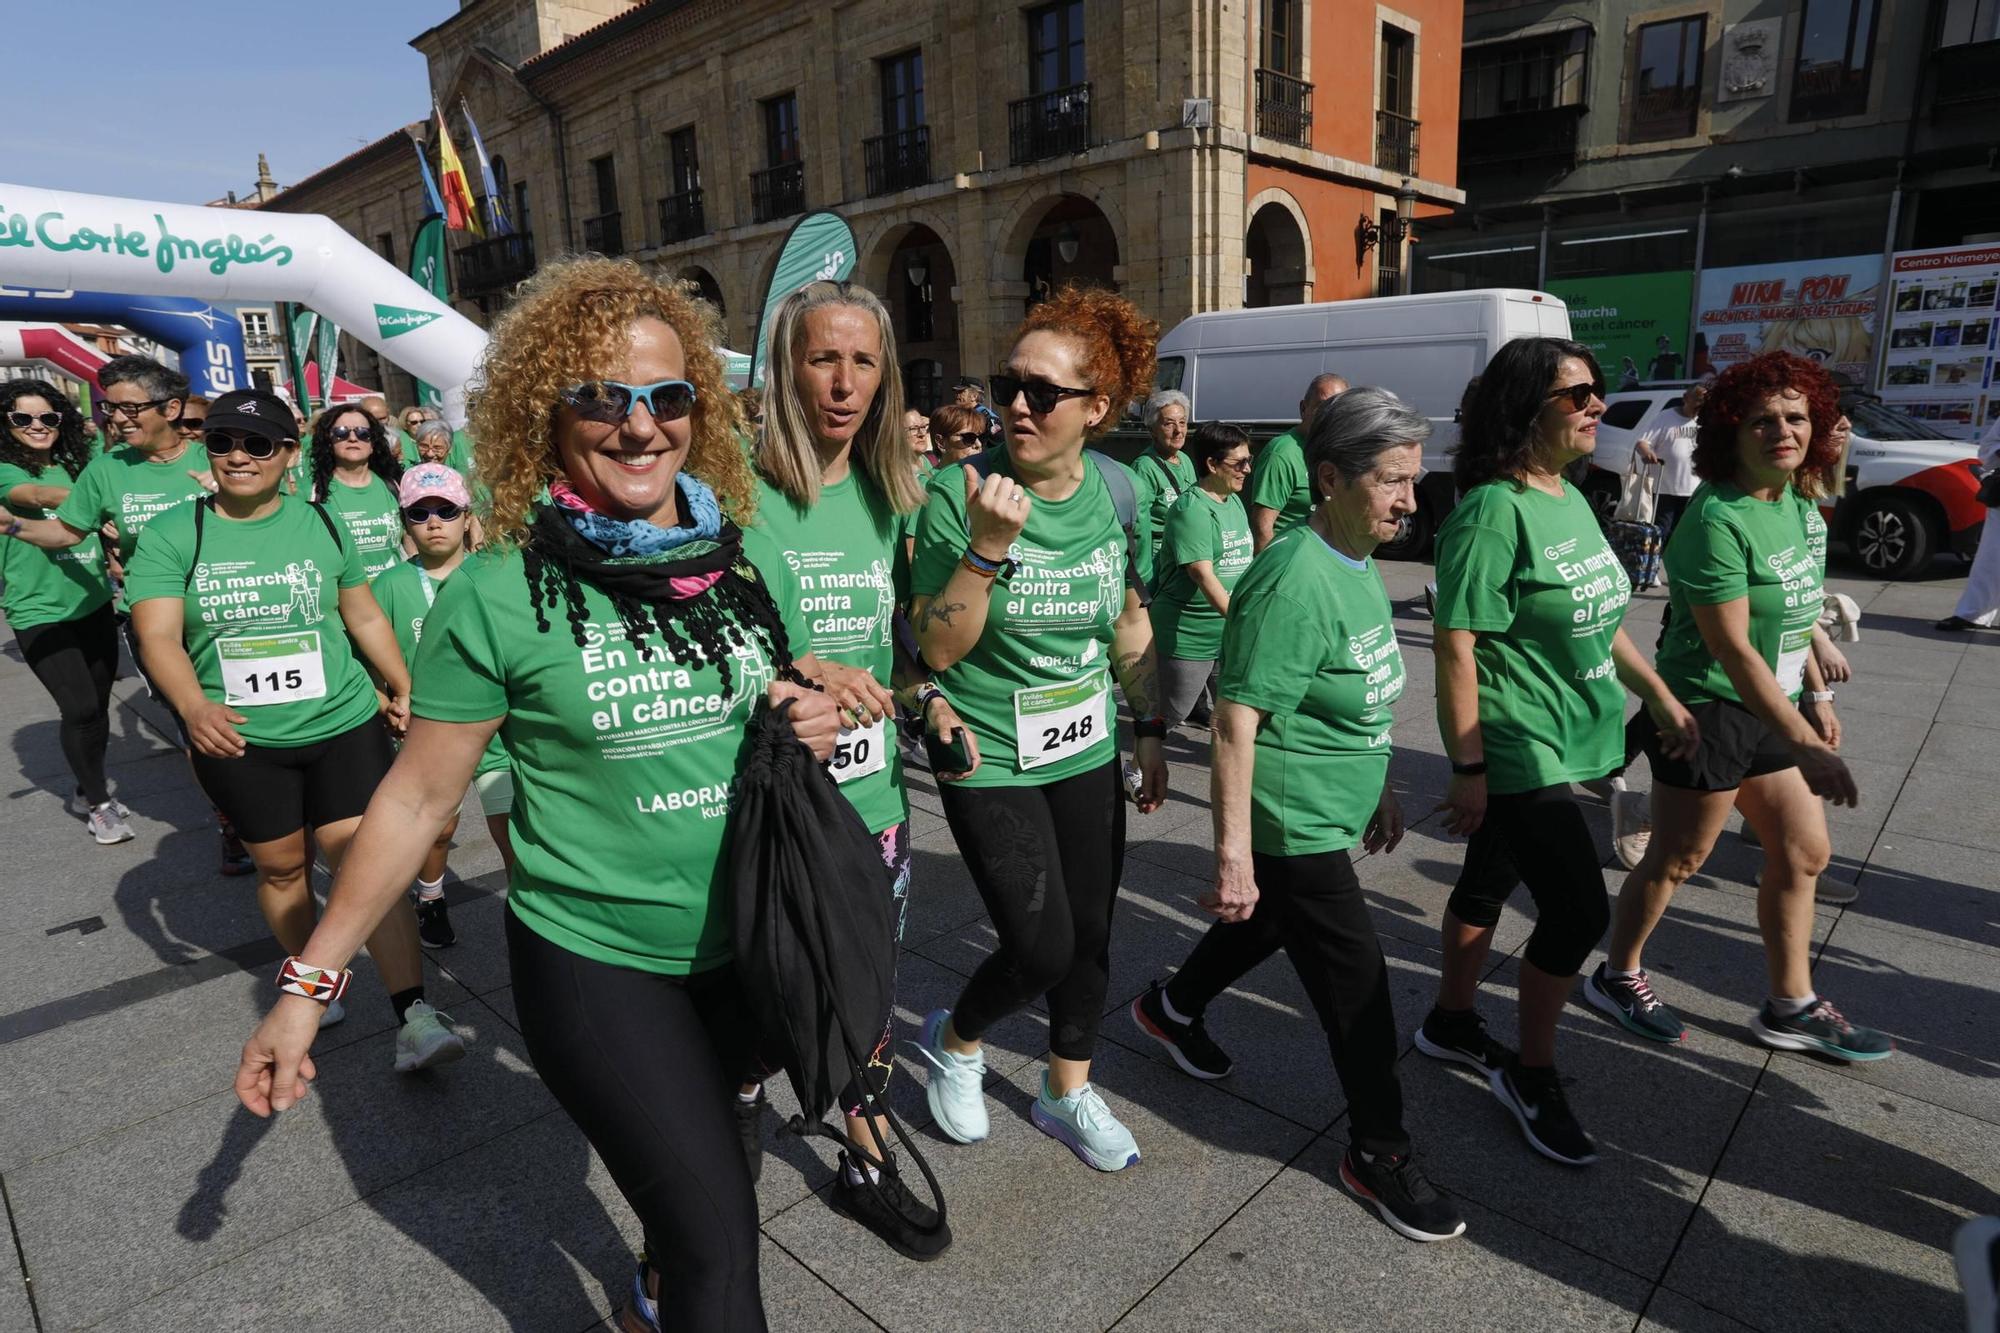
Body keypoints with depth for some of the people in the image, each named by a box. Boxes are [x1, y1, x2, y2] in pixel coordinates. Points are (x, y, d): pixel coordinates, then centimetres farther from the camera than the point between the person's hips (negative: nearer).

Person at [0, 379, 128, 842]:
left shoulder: (76, 467, 9)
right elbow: (39, 496, -29)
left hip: (94, 606, 5)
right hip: (40, 615, -5)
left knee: (98, 704, 11)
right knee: (80, 707, -8)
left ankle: (89, 790, 31)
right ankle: (98, 804, 10)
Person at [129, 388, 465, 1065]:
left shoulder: (322, 524, 4)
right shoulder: (171, 535, -1)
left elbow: (364, 615, 14)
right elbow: (158, 636, -12)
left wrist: (404, 686, 13)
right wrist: (195, 707, -30)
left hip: (344, 723, -1)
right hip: (239, 739, 1)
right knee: (281, 865, 14)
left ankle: (415, 1018, -8)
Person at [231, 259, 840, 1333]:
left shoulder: (736, 560, -3)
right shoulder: (501, 593, -15)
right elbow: (419, 796, -7)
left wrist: (813, 725, -10)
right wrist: (308, 982, -6)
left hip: (740, 943, 5)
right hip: (593, 962, -4)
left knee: (691, 1178, 26)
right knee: (721, 1240, -2)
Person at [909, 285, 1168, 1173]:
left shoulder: (1115, 489, -3)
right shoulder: (961, 492, -17)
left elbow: (1131, 621, 8)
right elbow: (937, 647, -18)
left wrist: (1149, 732, 10)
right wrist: (987, 546, -30)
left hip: (1087, 753, 5)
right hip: (988, 761, -4)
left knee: (1090, 934, 14)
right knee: (1041, 948, -2)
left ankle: (1068, 1093, 40)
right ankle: (954, 1041, 32)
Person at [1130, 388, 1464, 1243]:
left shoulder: (1362, 565, 6)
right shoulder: (1294, 579, -25)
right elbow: (1237, 719, -26)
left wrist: (1381, 789, 23)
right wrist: (1234, 852, -26)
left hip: (1336, 810, 10)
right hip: (1292, 822, -10)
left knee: (1266, 925, 26)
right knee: (1356, 981, 2)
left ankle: (1172, 1010, 51)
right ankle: (1377, 1151, 24)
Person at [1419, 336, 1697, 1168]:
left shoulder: (1571, 500, 9)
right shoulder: (1494, 513, -19)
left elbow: (1597, 619, 19)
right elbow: (1456, 645, -21)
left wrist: (1660, 697, 19)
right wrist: (1468, 768, -21)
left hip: (1563, 738, 9)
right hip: (1513, 748, -9)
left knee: (1491, 882, 19)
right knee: (1580, 908, -5)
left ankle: (1451, 1023, 37)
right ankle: (1531, 1075, 16)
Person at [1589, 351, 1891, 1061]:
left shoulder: (1801, 506, 6)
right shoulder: (1717, 519, -22)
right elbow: (1732, 649, -25)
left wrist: (1818, 696, 17)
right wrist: (1804, 744, -26)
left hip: (1773, 707, 9)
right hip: (1710, 708, -9)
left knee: (1803, 853, 14)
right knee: (1677, 858, 4)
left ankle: (1791, 1006, 28)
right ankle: (1618, 977, 23)